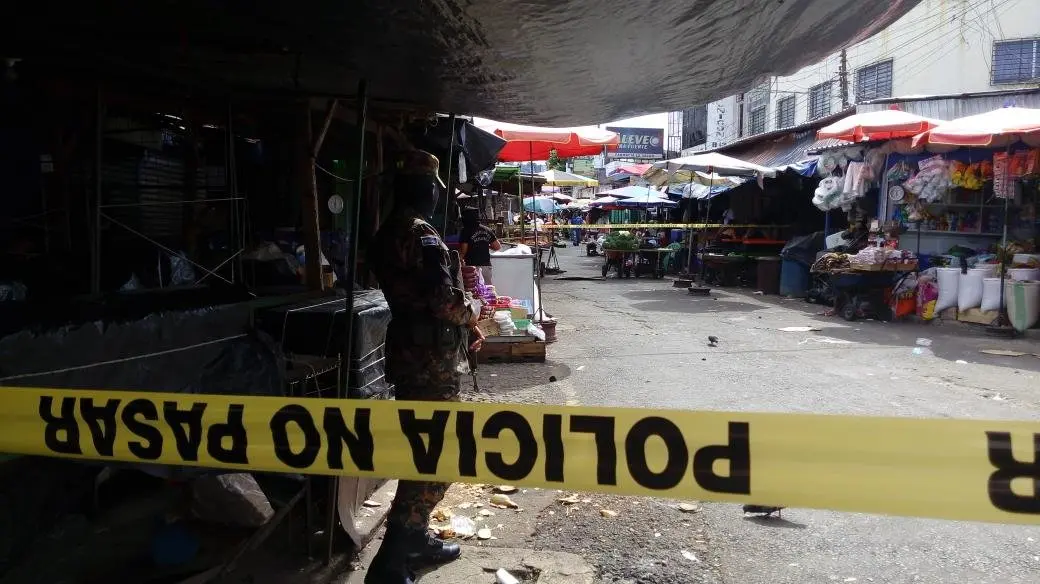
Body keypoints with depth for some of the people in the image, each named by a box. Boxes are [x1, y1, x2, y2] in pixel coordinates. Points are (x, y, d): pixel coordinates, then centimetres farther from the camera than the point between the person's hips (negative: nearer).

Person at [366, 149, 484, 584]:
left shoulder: (386, 234, 12)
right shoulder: (421, 234, -18)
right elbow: (445, 301, -24)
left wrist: (463, 323, 13)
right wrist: (472, 311, -3)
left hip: (408, 351, 10)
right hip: (431, 359, -10)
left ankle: (416, 540, 33)